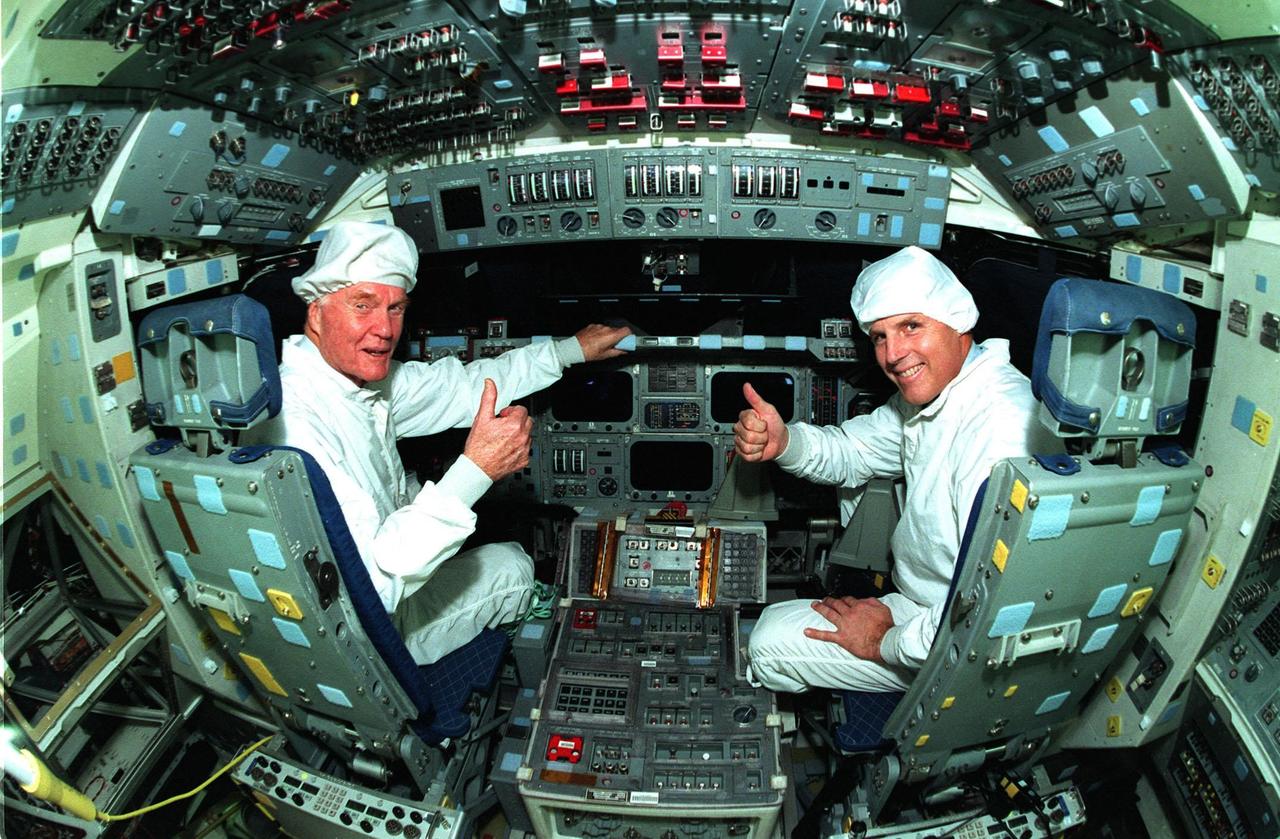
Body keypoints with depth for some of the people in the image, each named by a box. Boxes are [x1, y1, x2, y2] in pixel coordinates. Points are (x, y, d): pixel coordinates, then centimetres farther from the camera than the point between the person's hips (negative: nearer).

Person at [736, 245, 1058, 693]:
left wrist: (889, 642, -22)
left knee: (771, 643, -10)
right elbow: (853, 451, 10)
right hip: (926, 598, 10)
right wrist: (783, 442, -13)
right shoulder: (929, 391, -2)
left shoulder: (1000, 429, -34)